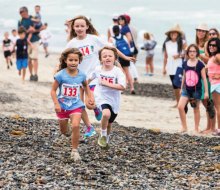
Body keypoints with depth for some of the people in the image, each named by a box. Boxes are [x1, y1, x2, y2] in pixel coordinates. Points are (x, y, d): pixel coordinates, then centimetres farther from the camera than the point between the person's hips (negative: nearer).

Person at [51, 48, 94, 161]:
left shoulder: (81, 75, -8)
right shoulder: (61, 75, -17)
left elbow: (86, 85, 15)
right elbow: (53, 90, -11)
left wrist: (89, 97, 4)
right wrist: (56, 104, -20)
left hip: (76, 105, 0)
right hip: (62, 106, 0)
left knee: (75, 126, -20)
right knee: (64, 131, 15)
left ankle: (75, 151, -7)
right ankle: (68, 131, 54)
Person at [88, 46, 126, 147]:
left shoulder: (117, 71, -17)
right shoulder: (98, 69, -7)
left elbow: (122, 86, -29)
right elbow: (90, 78, 15)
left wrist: (106, 83, -28)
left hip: (114, 101, 1)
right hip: (102, 98, -1)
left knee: (109, 124, 16)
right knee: (106, 113, -32)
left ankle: (106, 138, 47)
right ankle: (103, 135, -9)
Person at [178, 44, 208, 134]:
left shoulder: (200, 64, -8)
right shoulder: (185, 64, 3)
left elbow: (204, 78, -6)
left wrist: (206, 91, -8)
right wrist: (181, 88, 20)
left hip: (196, 90, -3)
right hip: (186, 89, 3)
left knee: (196, 109, 8)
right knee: (180, 106, -12)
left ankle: (196, 129, 19)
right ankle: (184, 127, -1)